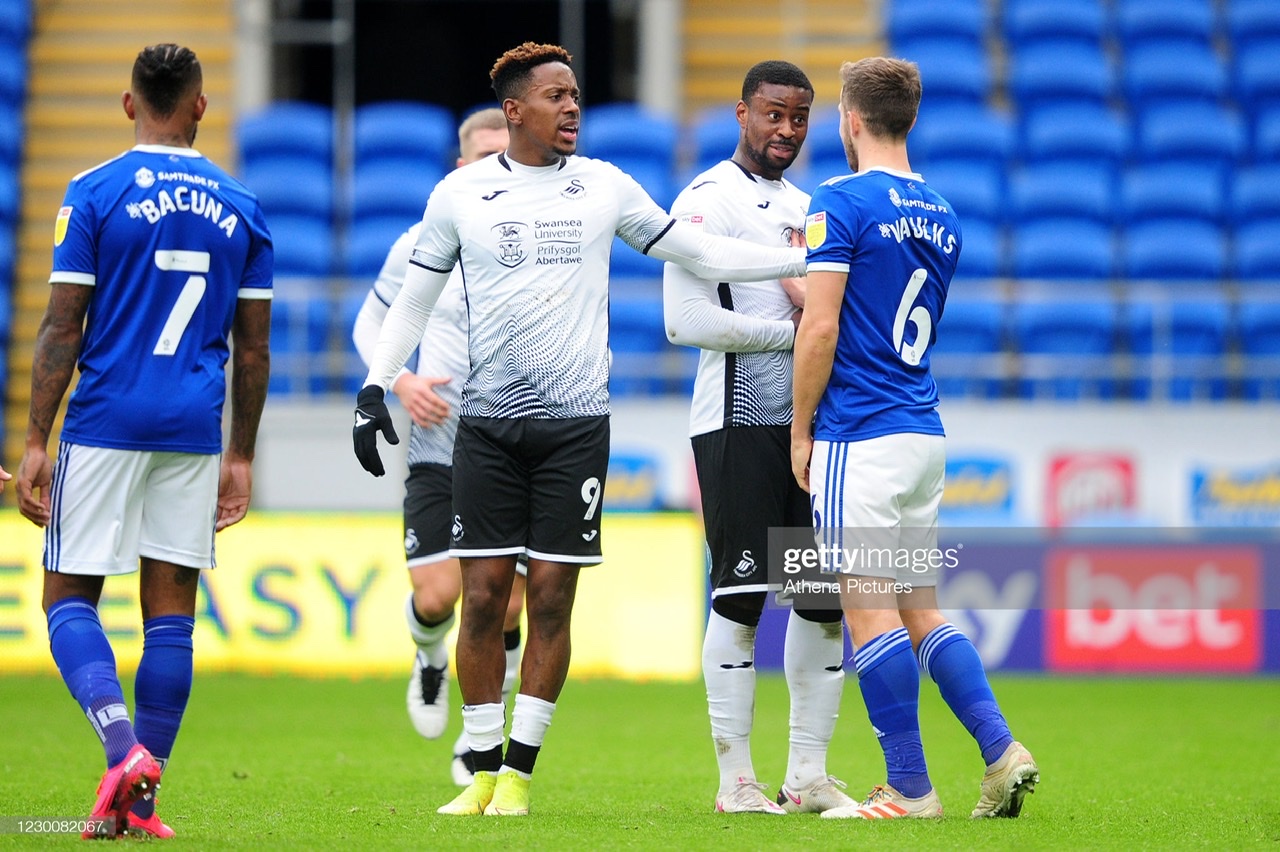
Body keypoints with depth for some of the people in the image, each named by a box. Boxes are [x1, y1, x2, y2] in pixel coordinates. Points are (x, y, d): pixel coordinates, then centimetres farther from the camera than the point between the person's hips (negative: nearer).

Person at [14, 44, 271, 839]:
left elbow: (62, 328, -7)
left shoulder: (96, 192, -5)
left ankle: (123, 746, -18)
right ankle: (140, 800, 6)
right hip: (195, 430, 3)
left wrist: (35, 441, -3)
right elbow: (254, 349, 9)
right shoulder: (241, 206, 7)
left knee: (70, 598, 5)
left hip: (107, 421, -3)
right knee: (172, 611, 6)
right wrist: (241, 458, 17)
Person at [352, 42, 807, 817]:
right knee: (484, 595, -3)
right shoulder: (460, 194, 3)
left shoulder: (606, 188, 5)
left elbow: (700, 254, 12)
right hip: (488, 423, 0)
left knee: (551, 597, -2)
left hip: (575, 421, 0)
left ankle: (520, 771, 5)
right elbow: (415, 300, 10)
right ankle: (483, 772, 6)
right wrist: (375, 388, 1)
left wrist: (806, 259, 7)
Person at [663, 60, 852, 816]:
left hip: (808, 420, 8)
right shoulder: (709, 201, -7)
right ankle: (737, 779, -2)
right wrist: (794, 333, -14)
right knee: (741, 596, -6)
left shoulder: (809, 206, 19)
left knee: (824, 597, 5)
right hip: (738, 422, -8)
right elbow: (687, 320, -17)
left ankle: (809, 775, 11)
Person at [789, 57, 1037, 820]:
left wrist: (801, 429, -4)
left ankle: (910, 789, -5)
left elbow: (821, 329, -14)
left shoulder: (841, 203, -9)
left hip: (860, 436, -8)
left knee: (871, 610, -4)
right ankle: (1002, 750, -1)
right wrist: (802, 290, 25)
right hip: (925, 433, 8)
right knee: (922, 610, 12)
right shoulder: (941, 215, 14)